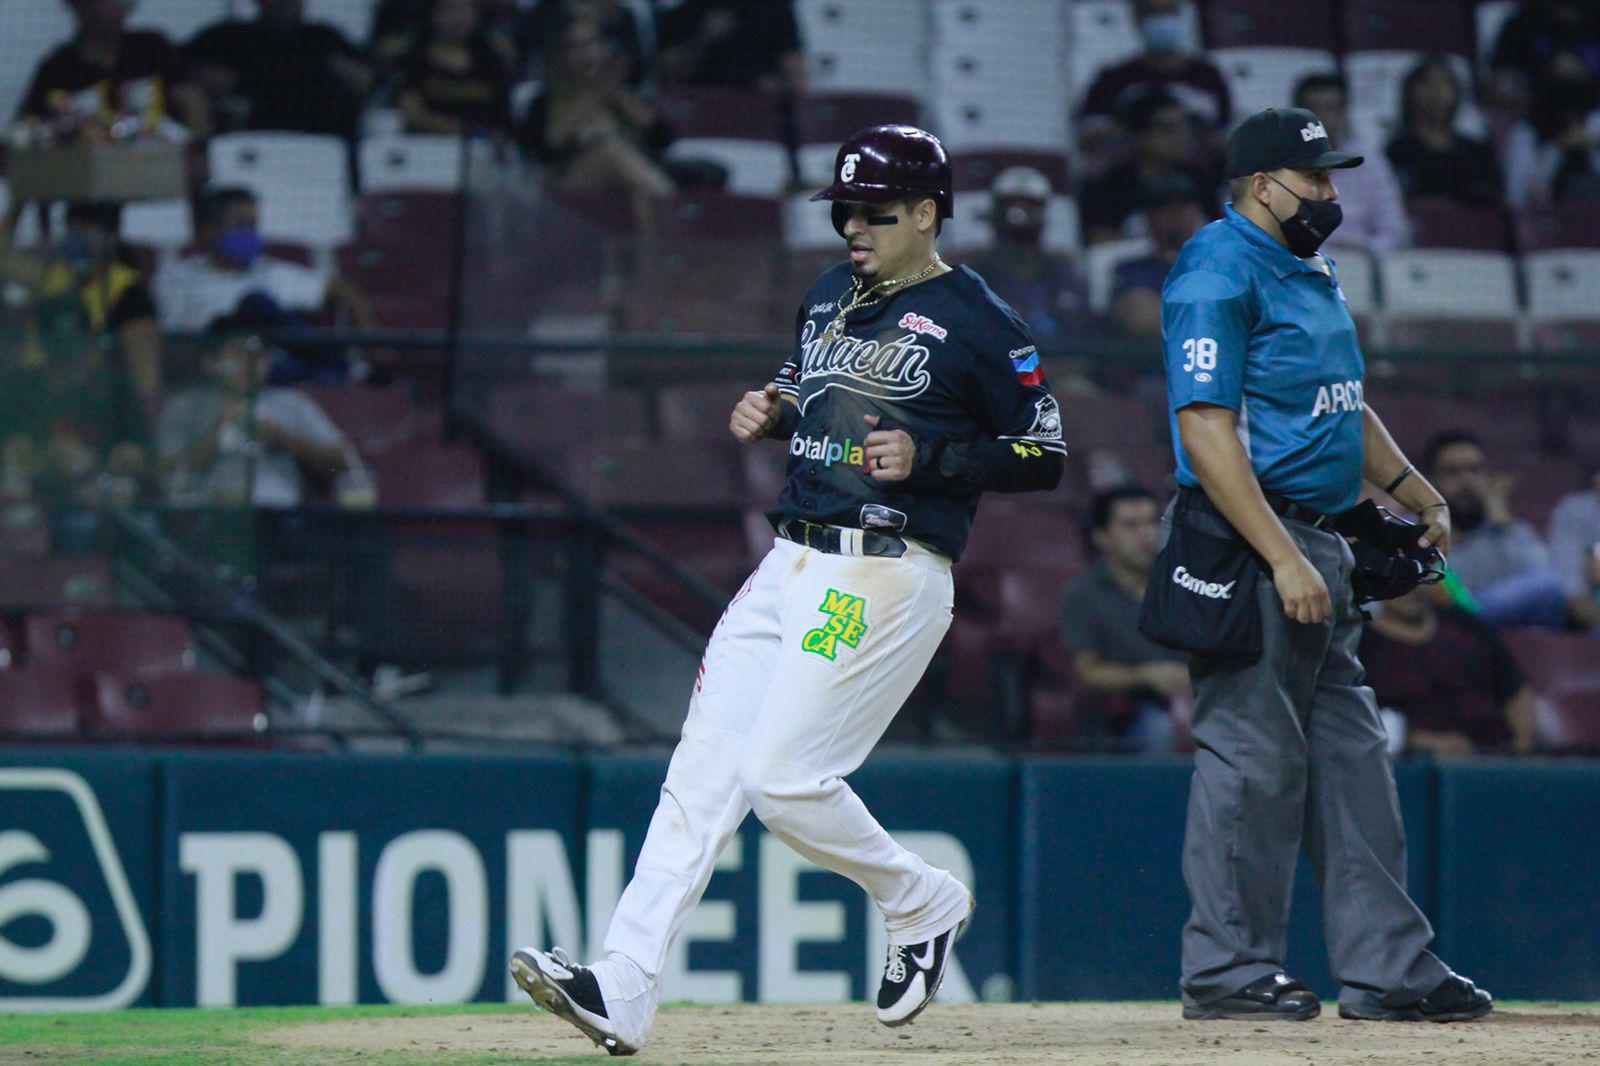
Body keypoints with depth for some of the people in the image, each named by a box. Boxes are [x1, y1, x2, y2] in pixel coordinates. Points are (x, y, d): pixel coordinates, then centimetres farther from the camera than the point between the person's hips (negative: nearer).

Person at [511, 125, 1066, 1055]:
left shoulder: (977, 324, -6)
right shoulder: (830, 297, 17)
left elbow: (1046, 457, -5)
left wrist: (928, 458, -16)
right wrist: (767, 414, 9)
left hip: (888, 578, -7)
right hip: (791, 563, 7)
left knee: (784, 778, -13)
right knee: (704, 772, -4)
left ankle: (922, 904, 13)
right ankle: (623, 992, -10)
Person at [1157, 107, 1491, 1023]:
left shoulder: (1311, 272, 17)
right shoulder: (1220, 276, -13)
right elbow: (1208, 431, -20)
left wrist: (1416, 492, 16)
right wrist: (1284, 560, -25)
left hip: (1320, 549, 10)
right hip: (1250, 548, -10)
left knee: (1350, 758, 10)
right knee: (1254, 758, -7)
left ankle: (1388, 966, 12)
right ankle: (1229, 972, -1)